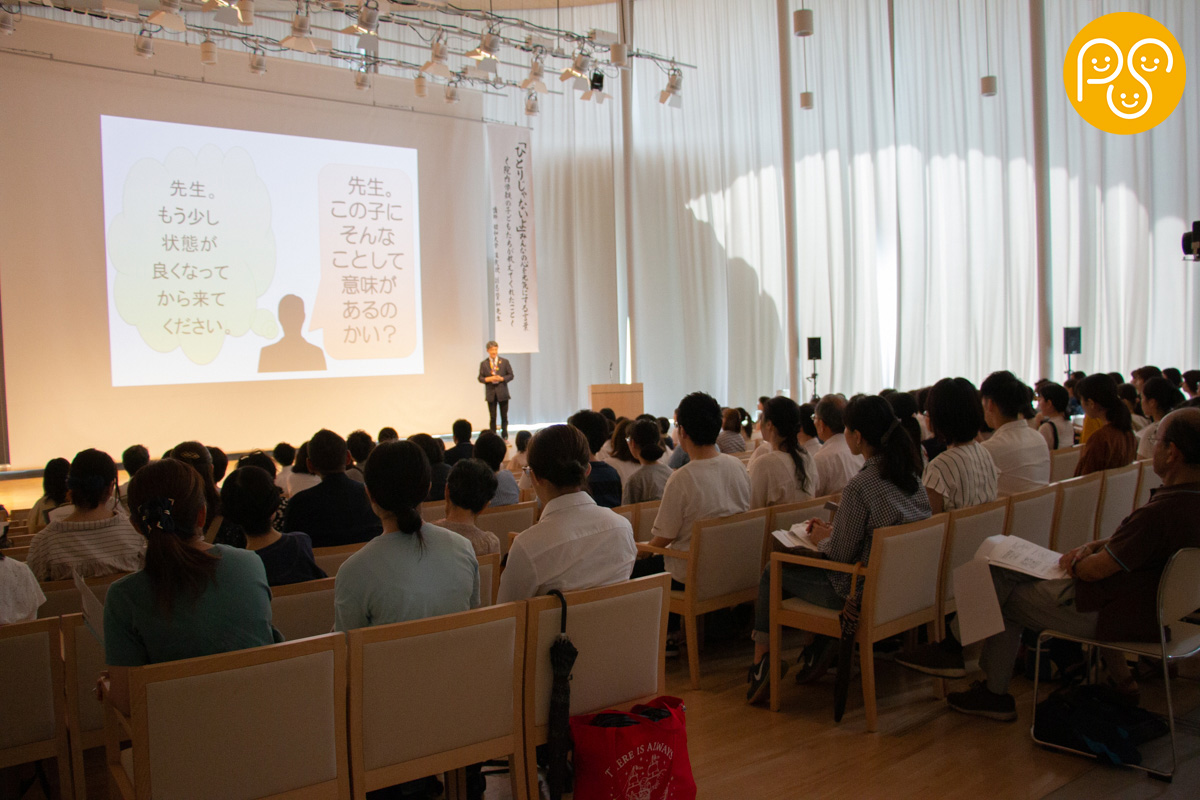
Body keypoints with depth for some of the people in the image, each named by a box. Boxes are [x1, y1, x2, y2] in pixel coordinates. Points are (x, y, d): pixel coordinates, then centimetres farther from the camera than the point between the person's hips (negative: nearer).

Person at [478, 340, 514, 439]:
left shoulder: (505, 362, 6)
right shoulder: (483, 363, 5)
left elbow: (510, 375, 4)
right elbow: (480, 378, 4)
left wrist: (502, 378, -13)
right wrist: (489, 379, -15)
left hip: (502, 393, 0)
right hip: (490, 393, 0)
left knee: (504, 416, 5)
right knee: (492, 417, 2)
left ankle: (504, 437, 14)